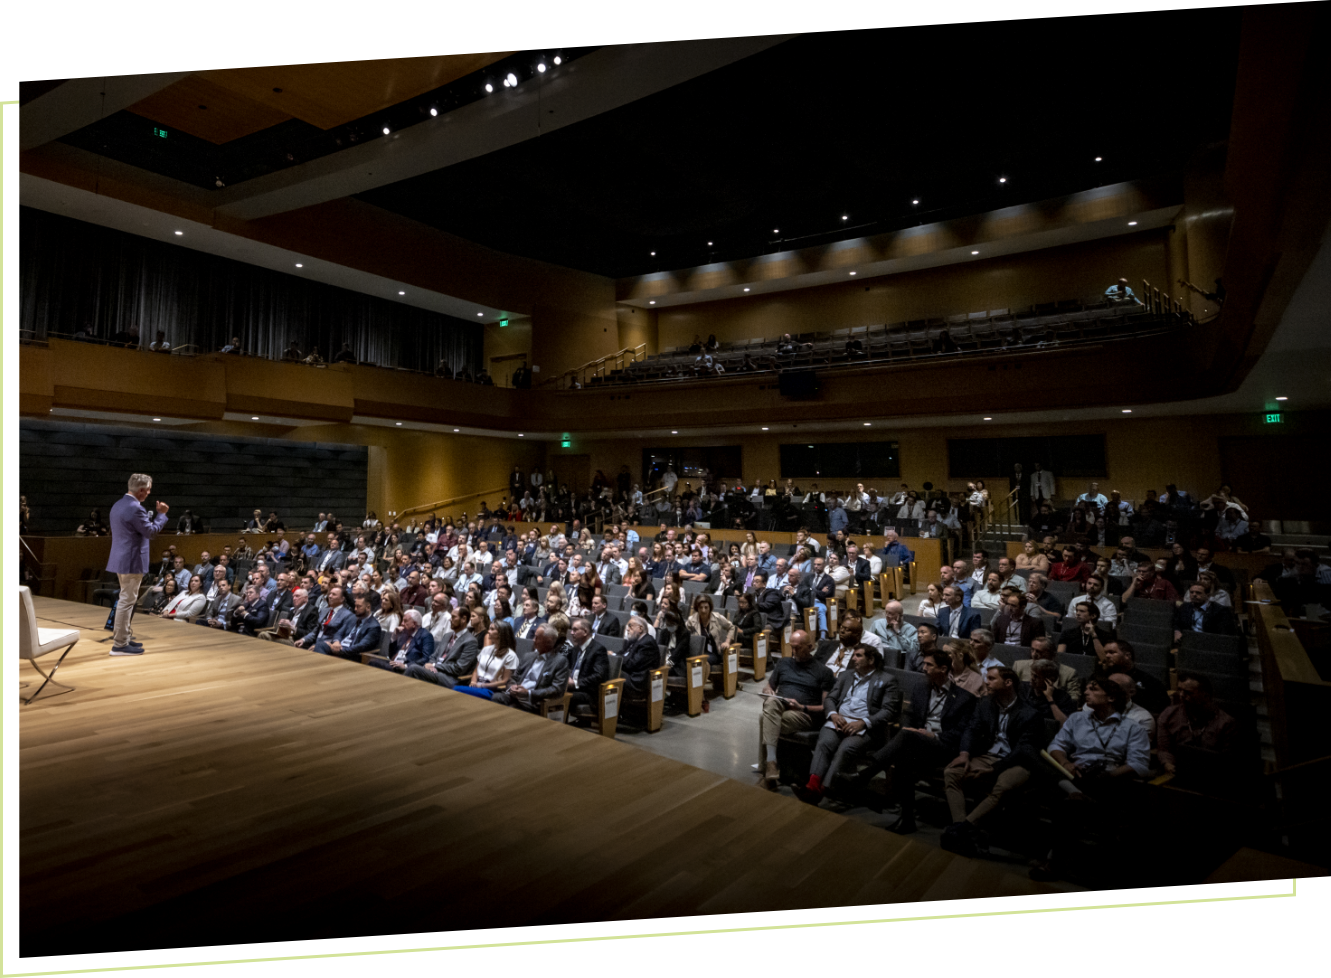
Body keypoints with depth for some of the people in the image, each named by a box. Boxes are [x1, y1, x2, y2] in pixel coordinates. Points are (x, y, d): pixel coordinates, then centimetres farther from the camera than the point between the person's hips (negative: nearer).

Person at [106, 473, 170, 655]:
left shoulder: (118, 505, 12)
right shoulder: (135, 508, -20)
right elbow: (151, 532, -14)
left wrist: (155, 514, 16)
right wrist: (161, 514, -3)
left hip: (122, 559, 10)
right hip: (132, 560, -10)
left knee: (125, 599, 20)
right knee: (127, 601, -5)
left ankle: (122, 636, 29)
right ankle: (120, 644, 0)